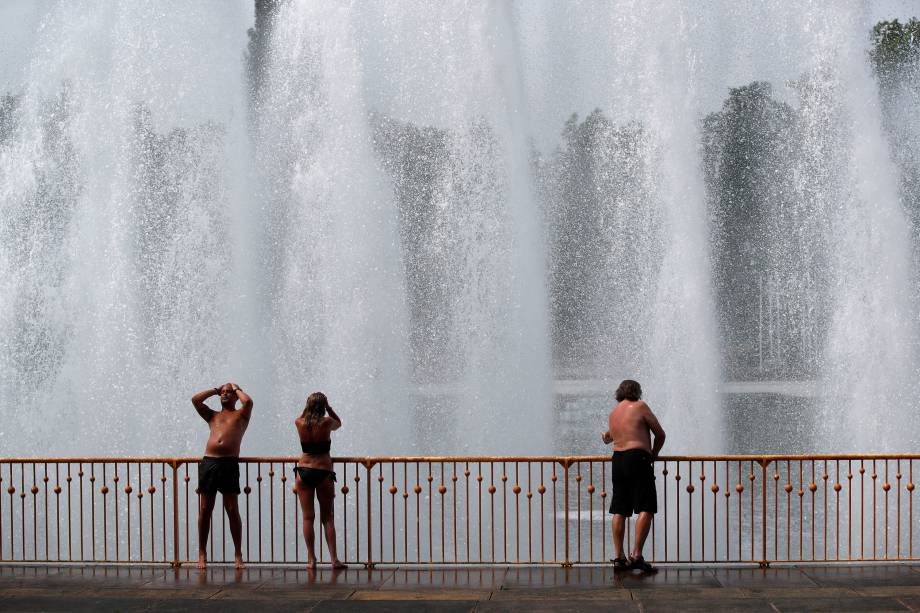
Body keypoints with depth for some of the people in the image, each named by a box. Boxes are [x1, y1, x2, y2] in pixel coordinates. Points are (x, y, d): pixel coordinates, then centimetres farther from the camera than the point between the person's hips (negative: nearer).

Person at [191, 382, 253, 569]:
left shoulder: (241, 415, 16)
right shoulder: (213, 416, 25)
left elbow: (248, 401, -5)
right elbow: (195, 399, 13)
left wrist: (236, 388, 13)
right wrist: (215, 390, 22)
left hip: (229, 464, -3)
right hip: (208, 462, 3)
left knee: (232, 510, -4)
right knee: (205, 510, 2)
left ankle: (238, 554, 0)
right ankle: (202, 554, 7)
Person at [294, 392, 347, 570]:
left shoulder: (300, 423, -2)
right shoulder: (327, 422, -7)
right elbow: (339, 423, 15)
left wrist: (308, 407, 14)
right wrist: (328, 407, 10)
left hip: (304, 471, 1)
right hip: (324, 472, -1)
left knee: (308, 517, 4)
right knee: (327, 517, 6)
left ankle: (311, 559, 2)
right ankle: (334, 558, 3)